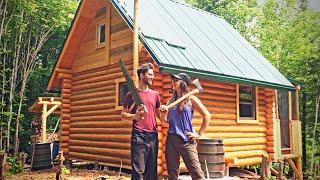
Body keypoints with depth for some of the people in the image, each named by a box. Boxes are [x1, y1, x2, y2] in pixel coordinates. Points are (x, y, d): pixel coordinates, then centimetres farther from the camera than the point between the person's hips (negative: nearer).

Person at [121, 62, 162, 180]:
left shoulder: (155, 94, 15)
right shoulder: (132, 94, 1)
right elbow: (123, 115, 0)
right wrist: (135, 116, -19)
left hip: (153, 136, 5)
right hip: (139, 136, -5)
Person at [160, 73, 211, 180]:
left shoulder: (191, 99, -1)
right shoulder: (172, 100, 12)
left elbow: (207, 116, -1)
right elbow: (165, 120, 13)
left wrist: (199, 134, -3)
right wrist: (164, 112, -8)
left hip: (187, 140, -4)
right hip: (171, 139, 5)